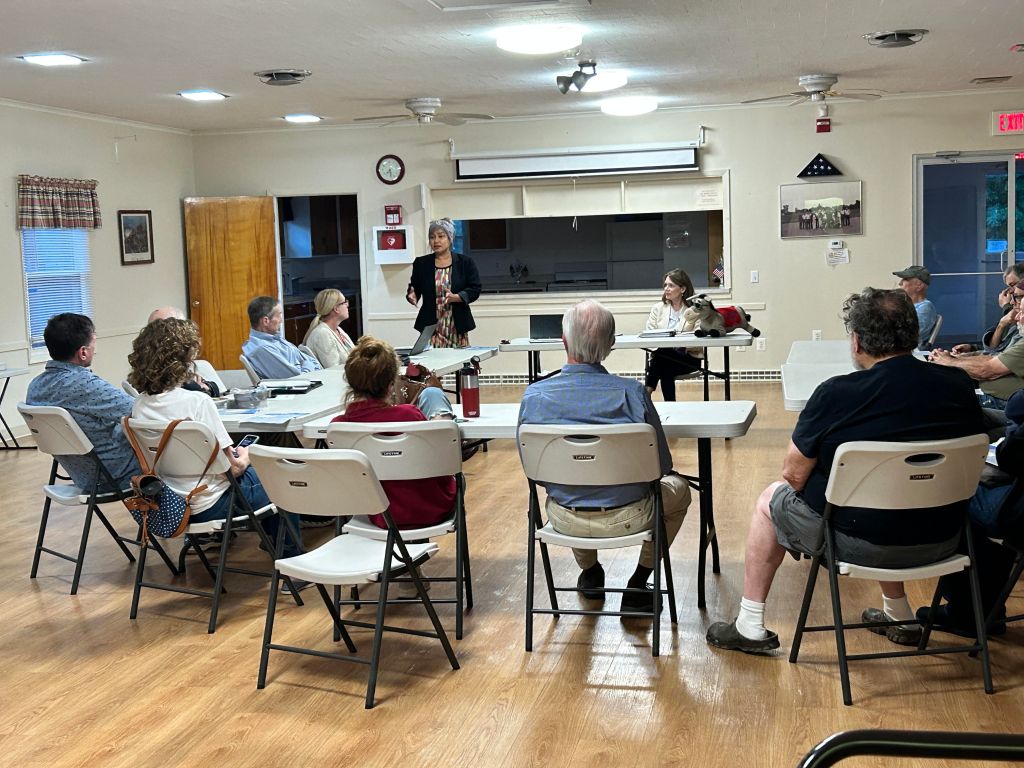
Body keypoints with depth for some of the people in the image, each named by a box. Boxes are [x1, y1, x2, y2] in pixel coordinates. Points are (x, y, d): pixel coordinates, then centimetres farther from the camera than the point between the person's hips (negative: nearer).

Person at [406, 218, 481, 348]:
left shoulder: (466, 263, 4)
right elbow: (414, 288, 14)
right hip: (430, 327, 1)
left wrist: (455, 297, -17)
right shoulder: (421, 264, 8)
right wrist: (412, 296, -9)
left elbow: (475, 290, 0)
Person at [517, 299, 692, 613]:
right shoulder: (632, 393, -18)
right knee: (678, 488, 29)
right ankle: (638, 587, 25)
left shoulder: (534, 396, -14)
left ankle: (589, 573, 46)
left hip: (565, 520, 3)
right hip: (626, 518, -2)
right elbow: (662, 464, -8)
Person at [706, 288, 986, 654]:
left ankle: (750, 627, 27)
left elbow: (794, 475, -11)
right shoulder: (959, 386, -6)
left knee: (770, 499, 20)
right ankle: (898, 615, 43)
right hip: (941, 540, 5)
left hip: (862, 544, -5)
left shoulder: (835, 394, -20)